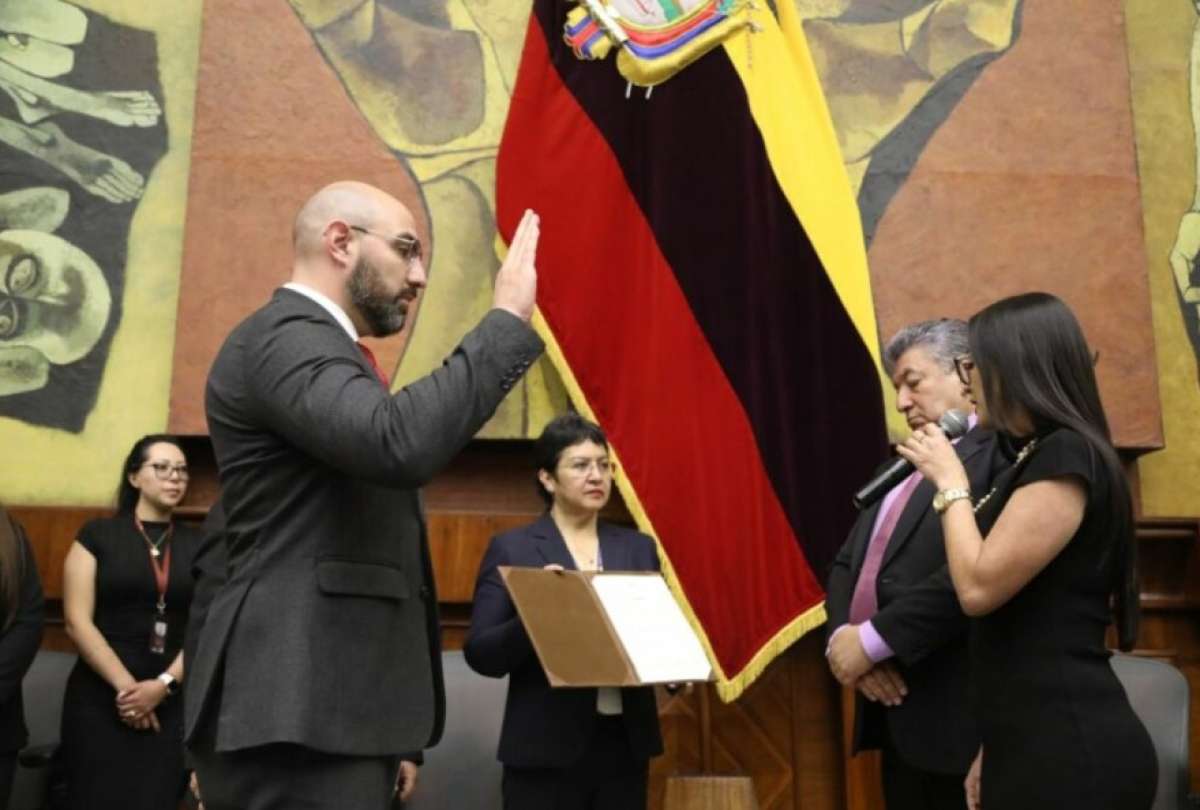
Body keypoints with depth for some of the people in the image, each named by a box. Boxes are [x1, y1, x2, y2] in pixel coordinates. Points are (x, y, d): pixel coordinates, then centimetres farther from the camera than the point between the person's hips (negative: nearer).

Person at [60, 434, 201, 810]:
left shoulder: (199, 546, 8)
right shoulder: (97, 535, 3)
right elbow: (77, 621, -4)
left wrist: (163, 684, -12)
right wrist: (125, 686, -12)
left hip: (172, 702, 2)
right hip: (100, 698, -2)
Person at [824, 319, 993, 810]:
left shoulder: (999, 453, -11)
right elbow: (847, 564, 14)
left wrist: (871, 641, -19)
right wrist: (843, 636, -5)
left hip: (952, 714, -8)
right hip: (894, 709, 8)